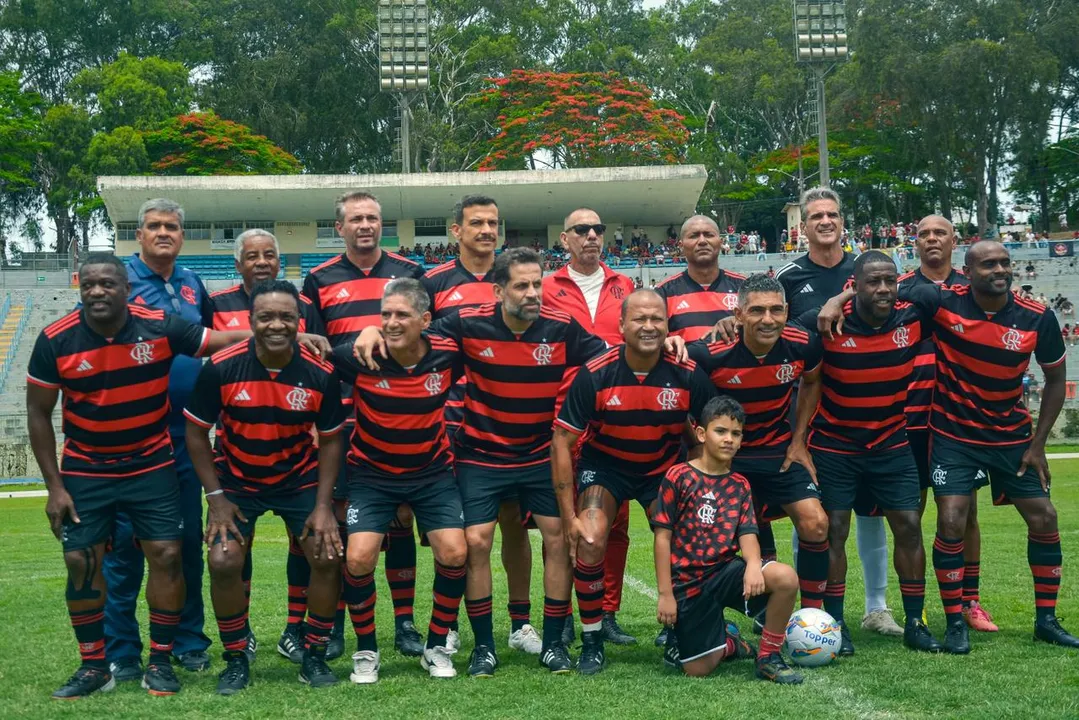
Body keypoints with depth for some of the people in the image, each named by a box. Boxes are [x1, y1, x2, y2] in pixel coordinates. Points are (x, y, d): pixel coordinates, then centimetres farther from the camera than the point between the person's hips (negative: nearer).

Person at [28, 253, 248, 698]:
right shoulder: (55, 341, -12)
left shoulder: (160, 328, -14)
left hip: (152, 466, 0)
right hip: (84, 471, 0)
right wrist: (54, 486, -6)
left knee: (167, 555, -5)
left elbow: (232, 340, -5)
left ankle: (160, 661, 11)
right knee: (81, 561, -1)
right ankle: (94, 666, 16)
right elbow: (39, 414, -3)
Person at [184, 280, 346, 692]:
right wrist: (216, 496, -12)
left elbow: (330, 440, -5)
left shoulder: (321, 374, -17)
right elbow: (196, 432, -8)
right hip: (237, 480, -1)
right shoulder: (221, 369, -20)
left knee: (328, 555, -11)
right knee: (223, 562, -16)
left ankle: (314, 656, 10)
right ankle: (236, 661, 6)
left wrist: (323, 505, -11)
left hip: (300, 479, 1)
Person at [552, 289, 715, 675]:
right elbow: (562, 441, -15)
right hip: (604, 465, -1)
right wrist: (568, 516, -16)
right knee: (590, 542, -22)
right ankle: (591, 640, -2)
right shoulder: (595, 374, -21)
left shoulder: (688, 375, -18)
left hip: (664, 467, 2)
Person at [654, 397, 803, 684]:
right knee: (698, 670, -8)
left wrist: (754, 565, -25)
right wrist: (665, 594, -10)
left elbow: (747, 534, -2)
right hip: (688, 582, -3)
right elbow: (663, 536, -7)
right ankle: (727, 641, 29)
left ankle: (769, 656, -5)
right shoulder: (679, 476, -6)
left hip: (726, 570, 3)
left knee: (785, 577, -27)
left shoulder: (740, 485, 8)